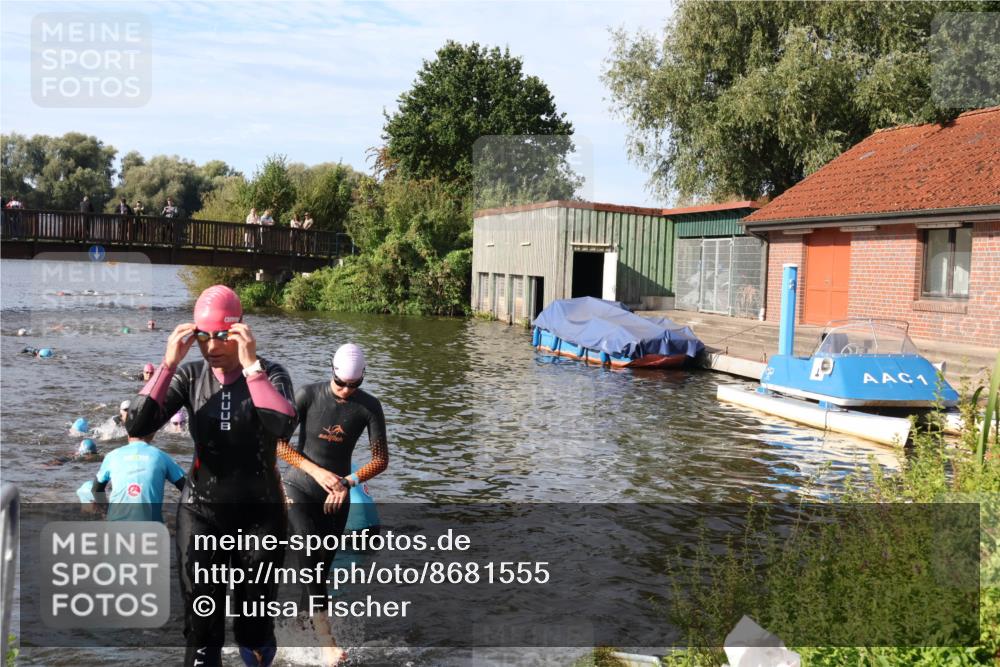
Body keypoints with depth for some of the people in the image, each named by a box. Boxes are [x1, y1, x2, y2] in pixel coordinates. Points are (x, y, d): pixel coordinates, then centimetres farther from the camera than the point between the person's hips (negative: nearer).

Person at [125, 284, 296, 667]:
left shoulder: (270, 374, -9)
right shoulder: (190, 376, -2)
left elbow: (283, 428, -29)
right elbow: (137, 427, -14)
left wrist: (251, 365, -30)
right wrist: (168, 364, -20)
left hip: (259, 512, -1)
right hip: (200, 510, 2)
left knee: (256, 617, 10)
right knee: (200, 622, 3)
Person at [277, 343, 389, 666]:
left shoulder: (369, 407, -8)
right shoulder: (308, 395, -13)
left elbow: (380, 459, -5)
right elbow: (277, 442, -10)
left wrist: (348, 481, -20)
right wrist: (316, 471, -19)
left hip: (336, 497, 3)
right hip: (299, 490, -3)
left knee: (322, 566, 7)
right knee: (311, 557, -20)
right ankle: (326, 637, -24)